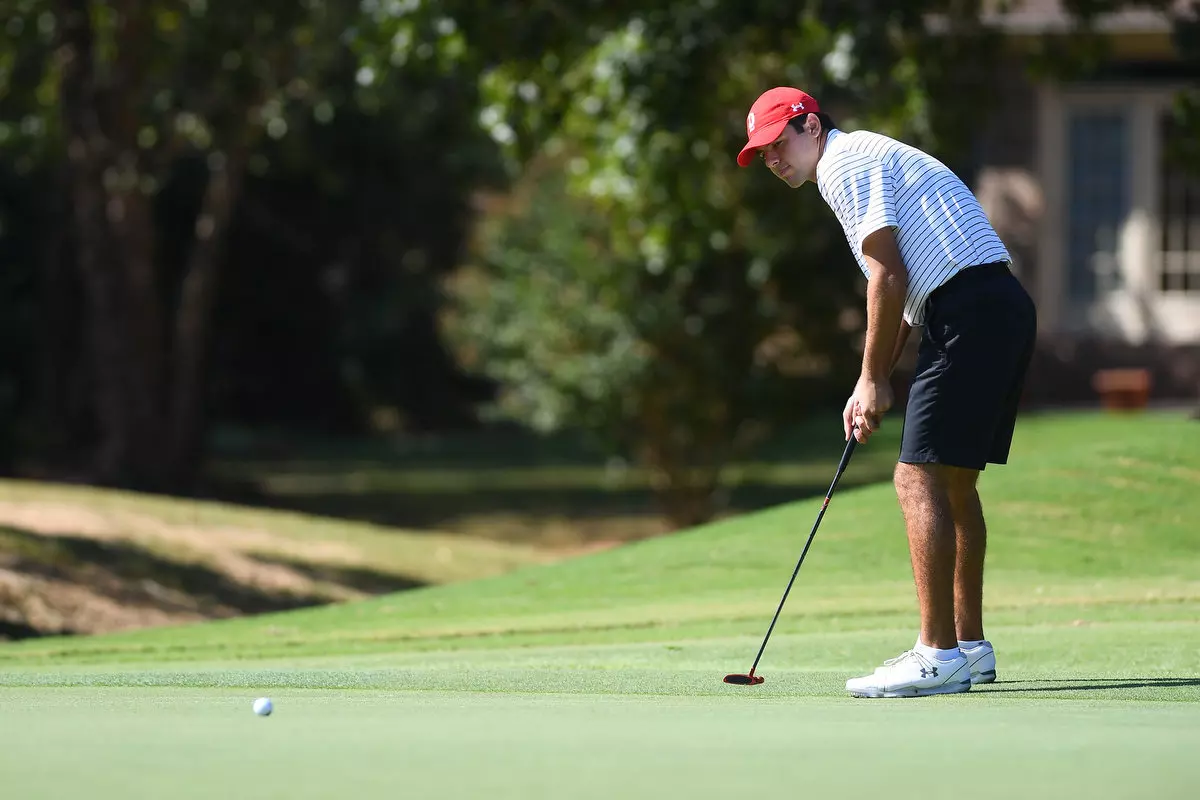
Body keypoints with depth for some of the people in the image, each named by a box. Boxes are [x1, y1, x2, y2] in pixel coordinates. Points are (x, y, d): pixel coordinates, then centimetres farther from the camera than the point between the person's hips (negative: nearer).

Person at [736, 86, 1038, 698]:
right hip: (1005, 309, 10)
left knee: (919, 477, -12)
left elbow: (889, 279, -13)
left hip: (970, 317, -10)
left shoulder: (844, 164, -5)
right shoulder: (869, 160, 26)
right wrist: (875, 382, 18)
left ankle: (938, 657, -15)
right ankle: (970, 646, 23)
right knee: (952, 480, 17)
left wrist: (874, 381, -7)